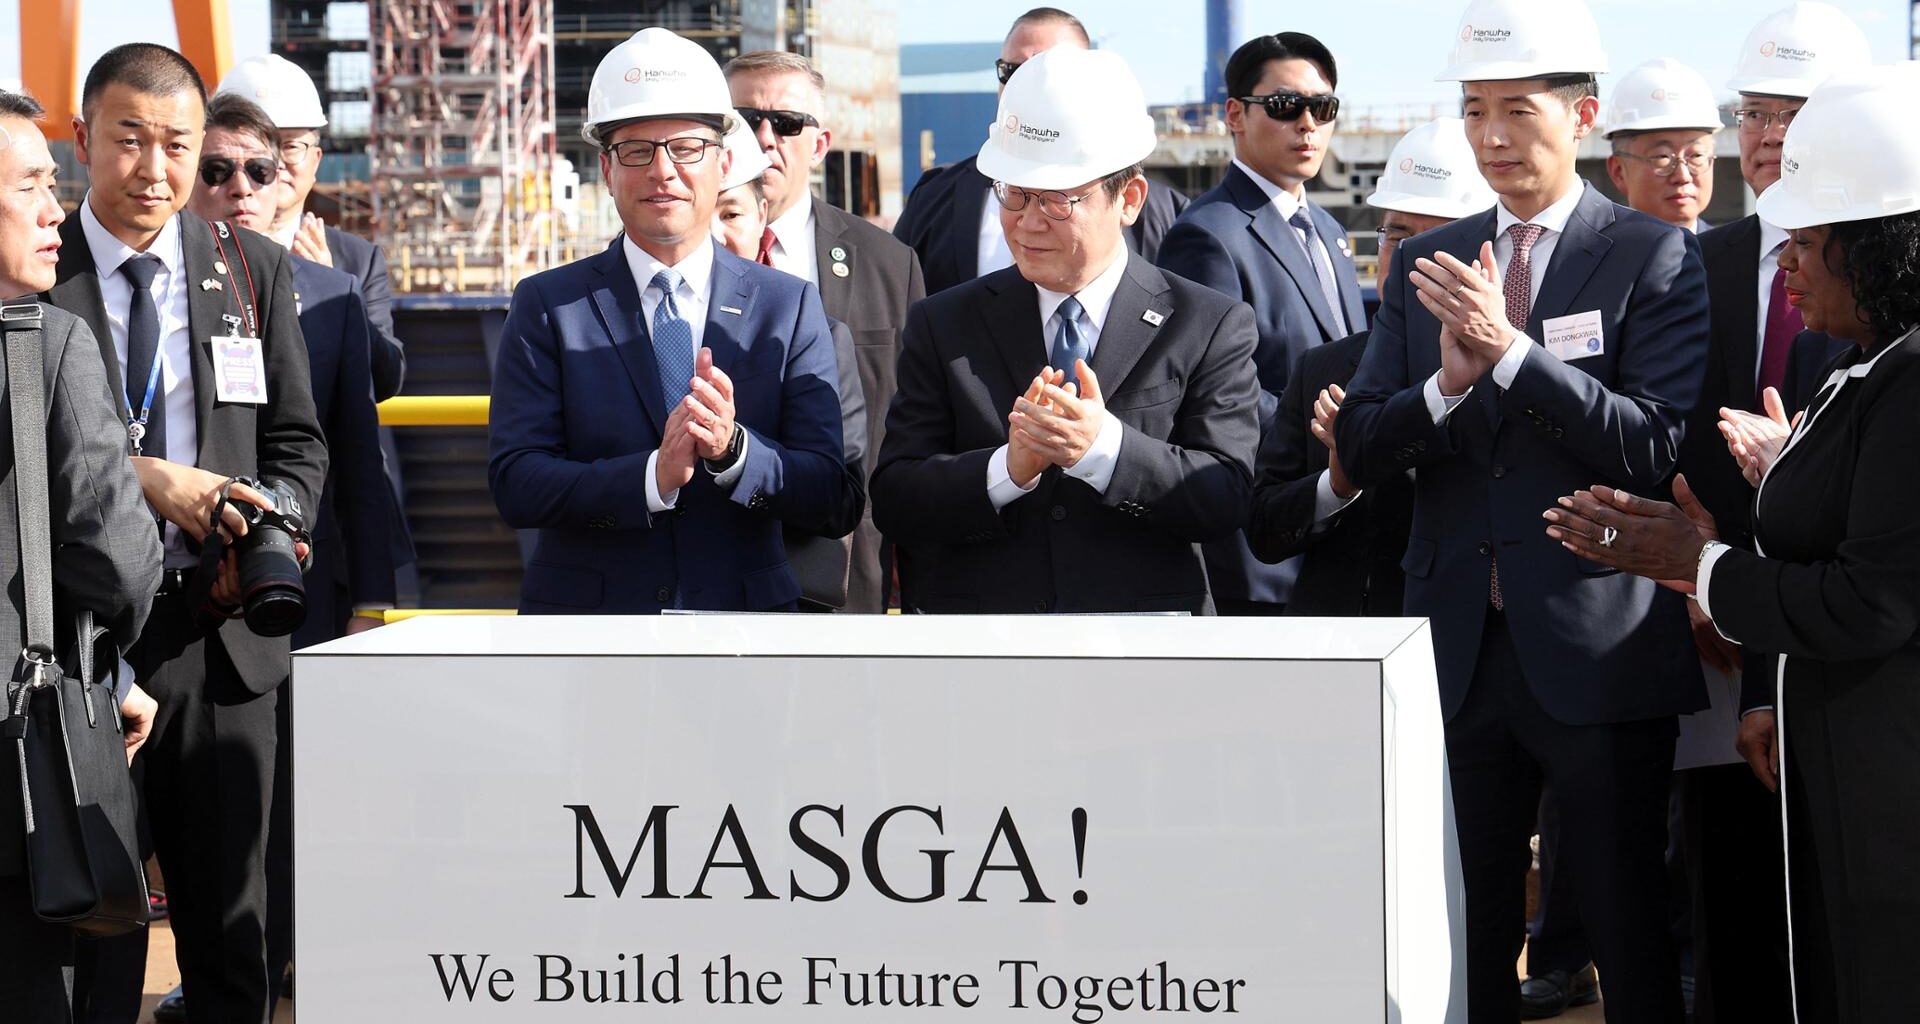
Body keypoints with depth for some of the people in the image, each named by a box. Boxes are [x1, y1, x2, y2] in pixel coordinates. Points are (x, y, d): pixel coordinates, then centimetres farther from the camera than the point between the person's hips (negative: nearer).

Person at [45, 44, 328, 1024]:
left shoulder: (255, 271, 9)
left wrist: (261, 534, -9)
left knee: (231, 938, 9)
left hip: (220, 637, 3)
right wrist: (143, 477, -17)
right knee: (87, 933, 4)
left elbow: (298, 444, 10)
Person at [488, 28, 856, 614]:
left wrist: (733, 450, -18)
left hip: (745, 627, 0)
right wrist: (652, 476, -21)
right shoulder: (547, 308, 3)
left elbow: (836, 506, -1)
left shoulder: (790, 308, 5)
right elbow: (515, 484, -7)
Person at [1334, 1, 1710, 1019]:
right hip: (1460, 649, 4)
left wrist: (1510, 351, -21)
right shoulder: (1423, 265, 10)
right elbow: (1361, 453, 5)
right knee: (1470, 935, 12)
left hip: (1597, 653, -4)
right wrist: (1447, 381, -15)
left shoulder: (1653, 256, -4)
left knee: (1627, 931, 4)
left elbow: (1658, 449, -15)